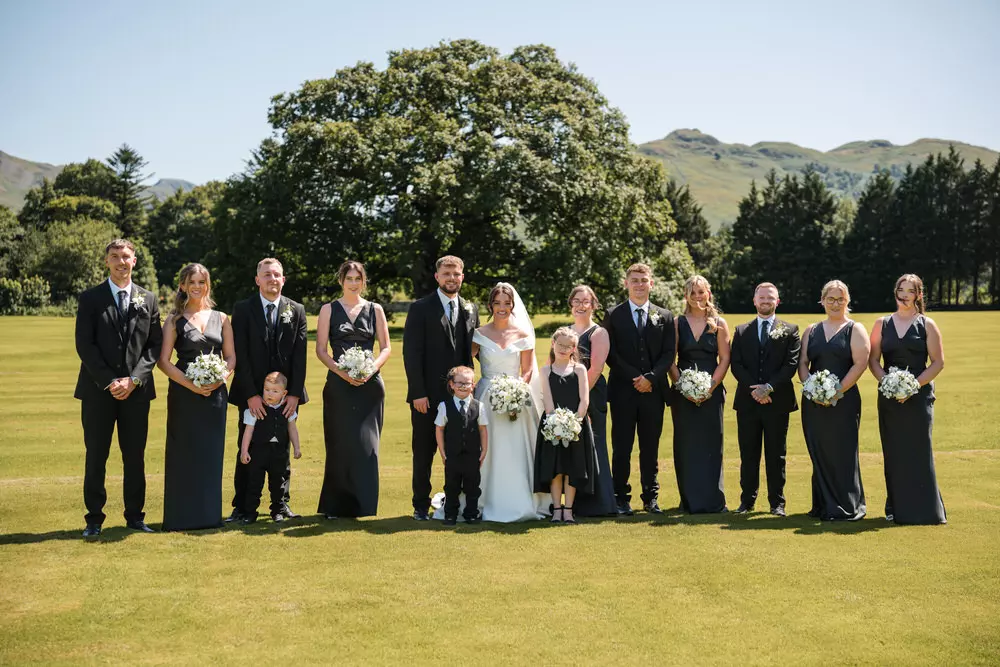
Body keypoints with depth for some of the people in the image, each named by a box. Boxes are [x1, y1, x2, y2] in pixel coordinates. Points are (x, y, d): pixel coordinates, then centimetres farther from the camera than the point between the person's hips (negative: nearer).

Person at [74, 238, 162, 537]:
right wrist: (108, 382, -12)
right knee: (96, 457, 2)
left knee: (135, 457, 6)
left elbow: (154, 345, 5)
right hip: (98, 390, -2)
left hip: (136, 389, 2)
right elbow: (84, 345, -4)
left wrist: (133, 379, -8)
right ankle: (94, 519, 10)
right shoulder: (90, 298, 3)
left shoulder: (148, 299, 9)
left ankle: (135, 516, 15)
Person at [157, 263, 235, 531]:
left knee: (211, 453, 5)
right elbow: (163, 361, -3)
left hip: (215, 393, 3)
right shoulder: (174, 320, 3)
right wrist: (190, 384, -15)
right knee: (184, 454, -1)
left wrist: (220, 378, -10)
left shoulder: (221, 319, 11)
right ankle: (182, 516, 6)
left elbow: (231, 356, 10)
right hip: (184, 394, -2)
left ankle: (209, 514, 13)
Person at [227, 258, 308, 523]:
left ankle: (282, 503, 17)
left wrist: (294, 393, -7)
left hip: (286, 394, 2)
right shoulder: (242, 310, 0)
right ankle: (242, 507, 9)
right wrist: (251, 394, -13)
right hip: (252, 394, -2)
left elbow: (300, 356, 2)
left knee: (283, 451, 8)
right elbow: (240, 355, -6)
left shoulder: (296, 311, 6)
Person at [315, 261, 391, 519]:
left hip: (369, 384, 1)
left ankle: (363, 504, 9)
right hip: (339, 385, -1)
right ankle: (337, 505, 8)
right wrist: (342, 372, -14)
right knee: (340, 444, -1)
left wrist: (371, 368, -11)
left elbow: (386, 347, 7)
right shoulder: (329, 309, 6)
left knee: (367, 444, 0)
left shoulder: (375, 309, 10)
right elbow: (320, 349, 1)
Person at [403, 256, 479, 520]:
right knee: (424, 452, 5)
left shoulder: (471, 309, 11)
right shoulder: (420, 308, -3)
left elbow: (471, 351, 14)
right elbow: (411, 353, -7)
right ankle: (421, 506, 15)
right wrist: (418, 392, -13)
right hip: (428, 394, -3)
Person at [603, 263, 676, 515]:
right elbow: (610, 353, -1)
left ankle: (651, 498, 15)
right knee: (621, 448, 0)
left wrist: (650, 377, -11)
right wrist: (634, 378, -10)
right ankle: (621, 499, 6)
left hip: (654, 391, 2)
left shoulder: (664, 316, 11)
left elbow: (669, 353, 4)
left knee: (651, 448, 7)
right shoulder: (613, 315, 5)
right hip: (623, 391, -2)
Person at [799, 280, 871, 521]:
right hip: (813, 402, 4)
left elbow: (861, 363, -8)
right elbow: (802, 363, 8)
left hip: (844, 401, -4)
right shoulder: (811, 330, 14)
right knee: (819, 453, 7)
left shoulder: (855, 330, 2)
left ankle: (846, 507, 5)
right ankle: (822, 505, 17)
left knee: (842, 453, -4)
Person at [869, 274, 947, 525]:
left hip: (919, 397, -2)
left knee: (919, 452, -3)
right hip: (889, 397, 2)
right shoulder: (882, 324, 8)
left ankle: (922, 508, 3)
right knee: (893, 453, 5)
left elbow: (938, 362, -2)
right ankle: (896, 507, 13)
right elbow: (873, 360, 6)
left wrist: (915, 384, -14)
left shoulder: (927, 325, 2)